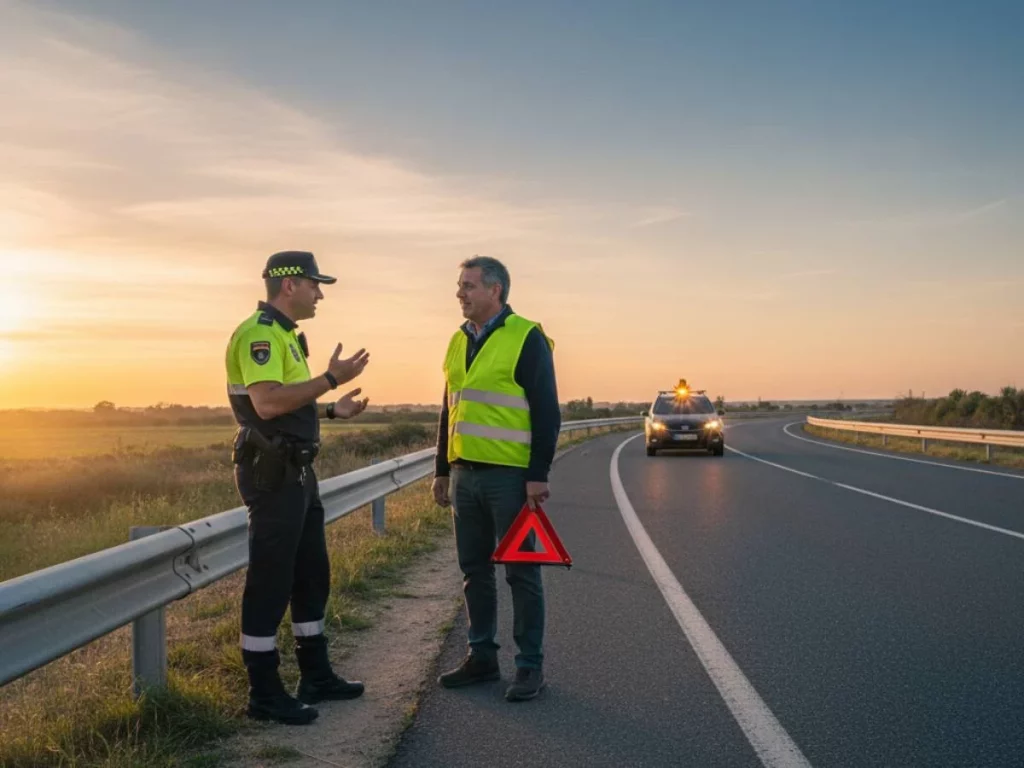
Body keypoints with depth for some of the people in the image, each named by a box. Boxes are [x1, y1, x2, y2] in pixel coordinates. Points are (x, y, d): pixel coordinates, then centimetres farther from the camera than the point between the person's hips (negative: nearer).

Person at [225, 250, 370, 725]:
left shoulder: (283, 334, 17)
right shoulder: (259, 334, -15)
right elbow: (267, 403, -28)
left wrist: (331, 410, 15)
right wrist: (330, 379, -23)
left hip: (295, 472, 11)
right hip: (271, 474, -11)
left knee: (312, 575, 16)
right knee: (270, 582, -4)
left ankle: (316, 676, 27)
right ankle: (264, 694, 5)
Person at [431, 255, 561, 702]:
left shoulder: (527, 338, -8)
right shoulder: (459, 341, 12)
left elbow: (546, 412, -11)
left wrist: (539, 475, -15)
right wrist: (442, 470, 16)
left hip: (510, 476, -7)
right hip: (465, 476, 7)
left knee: (521, 572, 1)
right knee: (475, 570, 12)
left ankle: (530, 666, 11)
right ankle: (482, 656, 24)